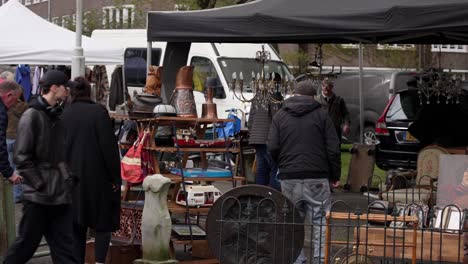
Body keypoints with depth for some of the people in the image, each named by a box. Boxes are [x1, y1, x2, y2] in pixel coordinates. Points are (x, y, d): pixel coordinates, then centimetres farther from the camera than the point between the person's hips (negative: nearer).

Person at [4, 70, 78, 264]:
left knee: (65, 248, 4)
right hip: (38, 197, -7)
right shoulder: (32, 116, -10)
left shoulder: (58, 116, 13)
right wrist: (41, 185, -16)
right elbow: (22, 158, -14)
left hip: (61, 196, 7)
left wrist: (69, 178, 9)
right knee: (27, 243, 3)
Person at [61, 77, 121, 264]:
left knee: (77, 226, 11)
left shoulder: (62, 116, -1)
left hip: (71, 178, 3)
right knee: (103, 221, 9)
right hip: (97, 177, -3)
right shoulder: (98, 112, -12)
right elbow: (109, 146, -13)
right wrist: (115, 177, -6)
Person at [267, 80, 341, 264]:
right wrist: (335, 176, 9)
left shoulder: (280, 116, 8)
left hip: (289, 179, 1)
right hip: (317, 178, -1)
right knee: (321, 221, 2)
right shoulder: (321, 115, 5)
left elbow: (272, 148, 0)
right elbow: (333, 149, 1)